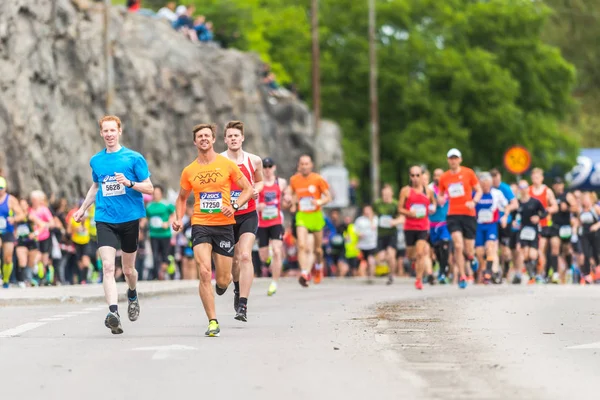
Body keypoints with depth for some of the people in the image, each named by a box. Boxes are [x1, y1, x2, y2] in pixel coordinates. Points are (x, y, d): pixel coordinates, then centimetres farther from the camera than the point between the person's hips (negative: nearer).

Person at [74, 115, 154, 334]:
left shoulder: (134, 158, -3)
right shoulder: (96, 161, 9)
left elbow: (149, 188, -3)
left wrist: (129, 183, -19)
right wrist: (83, 208, 27)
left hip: (129, 218, -2)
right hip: (105, 220, 2)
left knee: (128, 268, 12)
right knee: (108, 266, -17)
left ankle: (132, 295, 45)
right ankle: (113, 312, -27)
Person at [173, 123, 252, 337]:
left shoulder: (227, 165, 0)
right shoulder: (189, 171, 5)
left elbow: (248, 189, 6)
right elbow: (182, 198, 19)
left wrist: (234, 205, -11)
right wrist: (178, 218, 1)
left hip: (224, 225, 0)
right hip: (200, 225, 0)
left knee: (222, 280, 2)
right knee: (204, 273, -18)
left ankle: (224, 282, 42)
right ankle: (212, 322, -13)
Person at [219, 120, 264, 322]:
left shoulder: (254, 160, 0)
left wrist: (256, 189, -4)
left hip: (248, 215, -1)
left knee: (245, 256, -18)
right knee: (233, 258, 12)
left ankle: (243, 305, -21)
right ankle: (238, 288, 47)